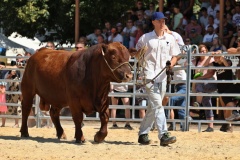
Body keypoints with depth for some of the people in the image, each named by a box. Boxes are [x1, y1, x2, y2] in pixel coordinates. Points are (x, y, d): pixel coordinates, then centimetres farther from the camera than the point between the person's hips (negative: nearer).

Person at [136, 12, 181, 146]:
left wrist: (172, 63, -5)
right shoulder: (145, 38, 2)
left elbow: (175, 56, 15)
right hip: (150, 75, -4)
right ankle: (163, 135, -24)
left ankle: (143, 134, 21)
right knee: (157, 105, -16)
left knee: (153, 107, 10)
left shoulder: (170, 38, 10)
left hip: (163, 76, 4)